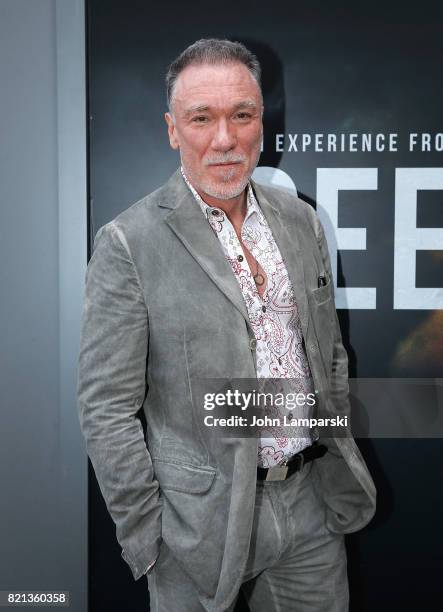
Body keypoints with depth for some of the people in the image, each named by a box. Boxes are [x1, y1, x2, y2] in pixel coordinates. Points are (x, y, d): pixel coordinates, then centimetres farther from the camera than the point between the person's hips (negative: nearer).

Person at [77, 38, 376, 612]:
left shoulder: (300, 220, 3)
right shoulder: (128, 243, -14)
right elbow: (106, 409, -12)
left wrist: (339, 456, 12)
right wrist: (147, 541, -11)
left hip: (312, 500, 5)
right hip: (203, 515, -4)